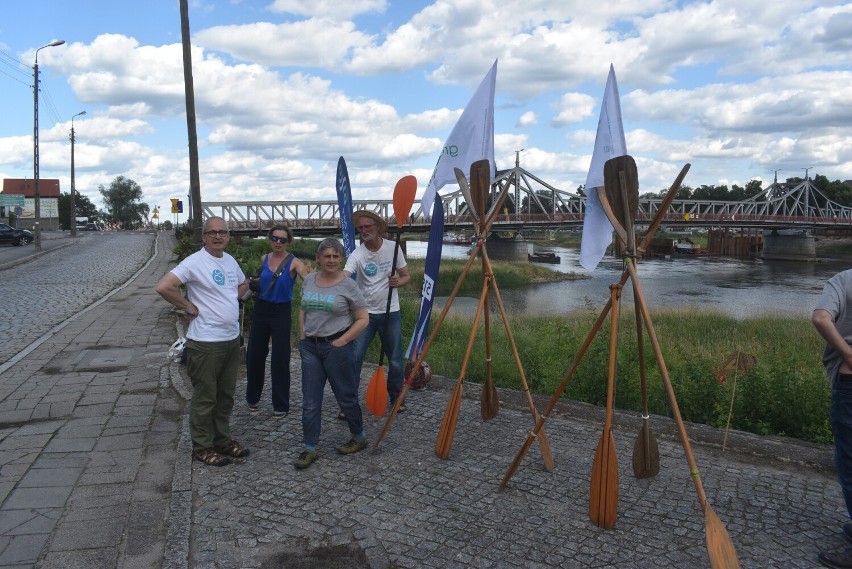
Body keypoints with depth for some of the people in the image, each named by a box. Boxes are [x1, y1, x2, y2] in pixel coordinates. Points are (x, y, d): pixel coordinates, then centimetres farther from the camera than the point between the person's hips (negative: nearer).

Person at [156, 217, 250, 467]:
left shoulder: (230, 260, 9)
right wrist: (189, 307, -16)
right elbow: (163, 287, -25)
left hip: (232, 339, 8)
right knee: (205, 398, 5)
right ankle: (202, 447, 19)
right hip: (205, 343, -8)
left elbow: (243, 284, 28)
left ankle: (222, 440, 32)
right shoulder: (195, 262, -15)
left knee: (226, 395, 18)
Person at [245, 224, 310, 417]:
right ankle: (253, 397, 34)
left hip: (281, 313, -4)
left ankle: (280, 405, 14)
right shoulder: (264, 259, 3)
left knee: (280, 359, 0)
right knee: (254, 355, 12)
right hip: (261, 310, 4)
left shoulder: (294, 262, -11)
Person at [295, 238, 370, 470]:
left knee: (346, 396, 9)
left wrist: (341, 341, -12)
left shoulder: (348, 285, -10)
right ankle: (310, 449, 17)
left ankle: (359, 438, 30)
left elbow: (363, 319, -8)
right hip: (310, 347, 5)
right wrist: (302, 337, 9)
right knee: (310, 402, 6)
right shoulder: (309, 280, 5)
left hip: (337, 347, -5)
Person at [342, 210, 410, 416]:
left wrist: (398, 281, -19)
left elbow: (406, 276, 4)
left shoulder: (393, 248, -4)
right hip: (365, 313, -1)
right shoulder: (357, 254, -11)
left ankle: (396, 398, 31)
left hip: (390, 313, 2)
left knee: (396, 361, 10)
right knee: (354, 359, -5)